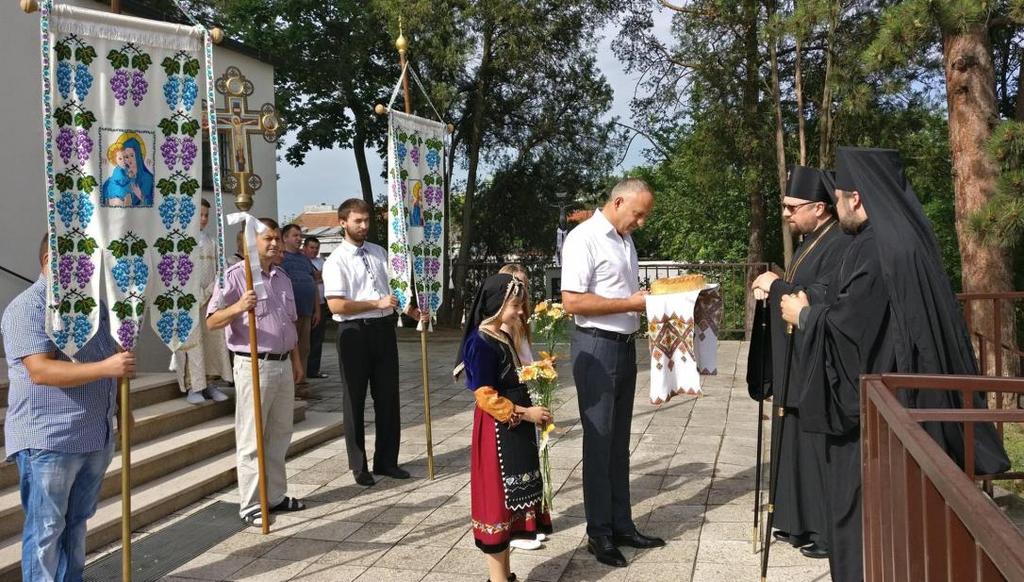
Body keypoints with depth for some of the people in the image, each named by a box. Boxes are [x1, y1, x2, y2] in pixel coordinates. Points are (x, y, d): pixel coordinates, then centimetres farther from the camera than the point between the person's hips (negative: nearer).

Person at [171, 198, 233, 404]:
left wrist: (212, 290, -2)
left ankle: (207, 382, 13)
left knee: (212, 340, 5)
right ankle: (192, 386, 0)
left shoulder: (210, 242, 14)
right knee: (191, 342, -6)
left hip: (209, 298, 5)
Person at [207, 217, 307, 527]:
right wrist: (237, 308, -30)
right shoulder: (236, 275, -8)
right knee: (251, 439, -1)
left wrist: (296, 360, 18)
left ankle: (276, 495, 23)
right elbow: (212, 321, -12)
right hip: (254, 365, -7)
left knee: (279, 435, 13)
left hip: (283, 364, 7)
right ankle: (250, 505, 7)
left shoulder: (282, 278, 15)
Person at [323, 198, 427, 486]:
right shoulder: (336, 261, -8)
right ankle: (359, 466, 21)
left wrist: (412, 311, 2)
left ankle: (387, 460, 25)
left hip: (384, 329, 5)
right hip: (355, 332, -5)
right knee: (354, 400, 7)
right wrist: (377, 303, -17)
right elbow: (336, 305, -17)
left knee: (388, 397, 11)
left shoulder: (379, 253, 11)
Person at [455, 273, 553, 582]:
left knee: (512, 500, 15)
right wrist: (525, 412, -18)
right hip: (497, 432, -9)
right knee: (497, 502, 0)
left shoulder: (506, 337, 10)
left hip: (515, 429, 9)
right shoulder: (482, 343, -18)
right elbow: (486, 397, -21)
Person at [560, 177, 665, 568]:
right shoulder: (584, 239, -14)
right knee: (599, 442, 1)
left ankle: (621, 525, 25)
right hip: (597, 347, -8)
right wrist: (631, 304, -18)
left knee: (618, 443, 14)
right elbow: (573, 301, -21)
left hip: (625, 346, 8)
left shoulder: (625, 241, 12)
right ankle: (599, 535, 12)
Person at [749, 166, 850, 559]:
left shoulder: (840, 246, -17)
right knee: (798, 446, 15)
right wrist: (773, 290, 1)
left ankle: (831, 533, 10)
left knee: (819, 450, -1)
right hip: (798, 368, 10)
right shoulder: (809, 242, 14)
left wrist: (776, 286, -13)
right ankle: (802, 524, 26)